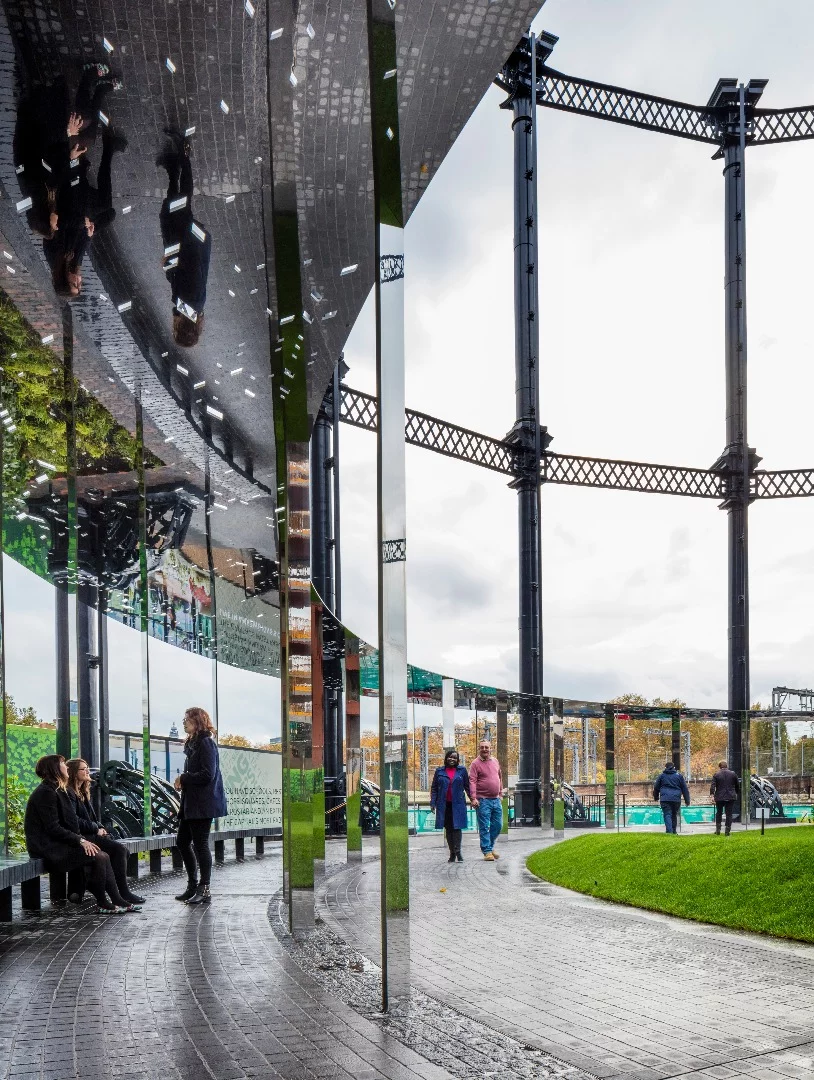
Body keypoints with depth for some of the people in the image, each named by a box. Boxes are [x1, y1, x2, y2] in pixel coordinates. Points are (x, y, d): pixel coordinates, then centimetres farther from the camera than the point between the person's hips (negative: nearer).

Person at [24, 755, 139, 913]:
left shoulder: (56, 791, 17)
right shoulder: (47, 793, -14)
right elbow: (53, 828, -20)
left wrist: (82, 839, 2)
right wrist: (80, 840, -18)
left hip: (60, 845, 10)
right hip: (50, 849, -10)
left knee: (103, 856, -3)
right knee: (99, 857, -18)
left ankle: (118, 901, -6)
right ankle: (102, 904, -8)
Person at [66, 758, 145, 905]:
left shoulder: (83, 793, 22)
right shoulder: (69, 793, -9)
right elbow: (74, 820, -18)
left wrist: (100, 828, 4)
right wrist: (96, 829, -12)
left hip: (92, 834, 10)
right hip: (81, 838, -10)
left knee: (122, 850, -11)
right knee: (119, 849, -22)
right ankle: (123, 892, -18)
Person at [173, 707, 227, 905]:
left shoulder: (206, 743, -13)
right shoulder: (192, 743, 17)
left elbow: (207, 775, -21)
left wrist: (183, 779, -11)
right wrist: (182, 781, 3)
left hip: (203, 804, -10)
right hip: (190, 803, 10)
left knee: (200, 844, -6)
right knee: (182, 842, 13)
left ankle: (204, 889, 1)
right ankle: (192, 885, 23)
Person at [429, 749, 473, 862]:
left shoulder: (462, 770, 6)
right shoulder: (439, 771, 7)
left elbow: (467, 786, 9)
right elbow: (434, 788, 9)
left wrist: (473, 799, 3)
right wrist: (433, 802, 1)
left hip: (457, 804, -2)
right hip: (444, 805, 2)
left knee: (456, 827, -8)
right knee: (448, 828, 6)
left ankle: (457, 851, -8)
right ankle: (452, 853, 11)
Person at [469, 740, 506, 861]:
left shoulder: (495, 761, 12)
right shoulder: (475, 764, -7)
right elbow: (472, 781, -14)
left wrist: (501, 792, 20)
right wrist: (473, 798, -22)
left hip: (496, 799, 6)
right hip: (483, 800, -6)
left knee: (497, 825, 11)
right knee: (484, 827, -4)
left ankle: (490, 846, 28)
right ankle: (487, 851, 2)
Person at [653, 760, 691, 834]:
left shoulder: (662, 776, 11)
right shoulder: (679, 776, 11)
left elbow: (656, 788, 17)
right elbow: (685, 789, 11)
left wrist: (656, 797, 33)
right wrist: (687, 800, 15)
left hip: (665, 799, -1)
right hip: (676, 799, 2)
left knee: (667, 815, -6)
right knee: (674, 815, 16)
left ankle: (669, 831, -22)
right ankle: (673, 832, 21)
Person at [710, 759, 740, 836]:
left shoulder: (716, 775, -2)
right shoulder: (733, 774, 4)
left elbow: (712, 786, -12)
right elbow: (737, 786, 14)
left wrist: (712, 794, -12)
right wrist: (737, 793, 27)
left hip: (719, 797, 0)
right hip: (731, 798, 1)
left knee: (719, 813, 15)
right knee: (729, 814, 4)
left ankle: (718, 830, 10)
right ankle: (727, 831, -1)